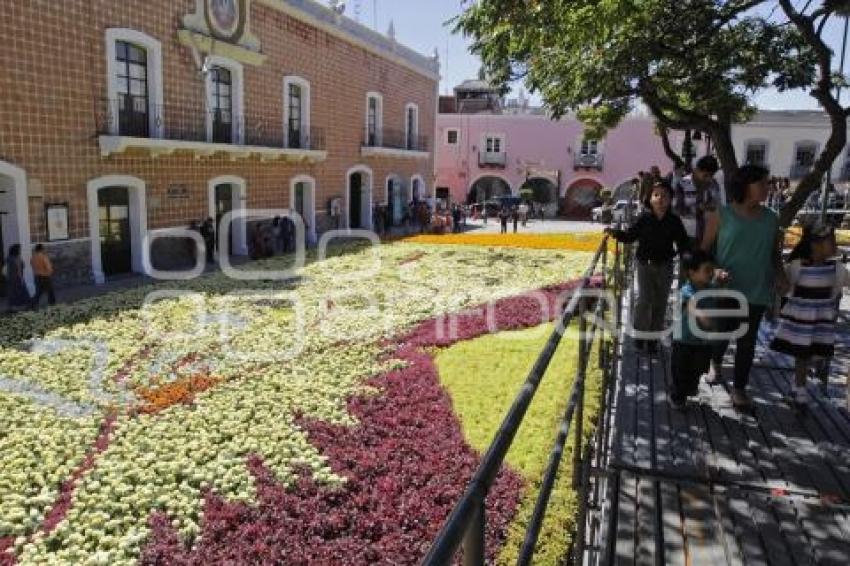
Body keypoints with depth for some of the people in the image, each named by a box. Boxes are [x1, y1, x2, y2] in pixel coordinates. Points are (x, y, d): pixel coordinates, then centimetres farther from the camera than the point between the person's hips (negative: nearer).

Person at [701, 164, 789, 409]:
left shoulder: (771, 218, 3)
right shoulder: (721, 216, -8)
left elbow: (775, 252, 13)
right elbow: (705, 249, -3)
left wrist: (780, 275, -4)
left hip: (757, 291, 2)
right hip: (726, 289, -2)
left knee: (747, 341, 8)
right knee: (722, 333, 14)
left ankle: (740, 388, 23)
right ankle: (716, 363, 46)